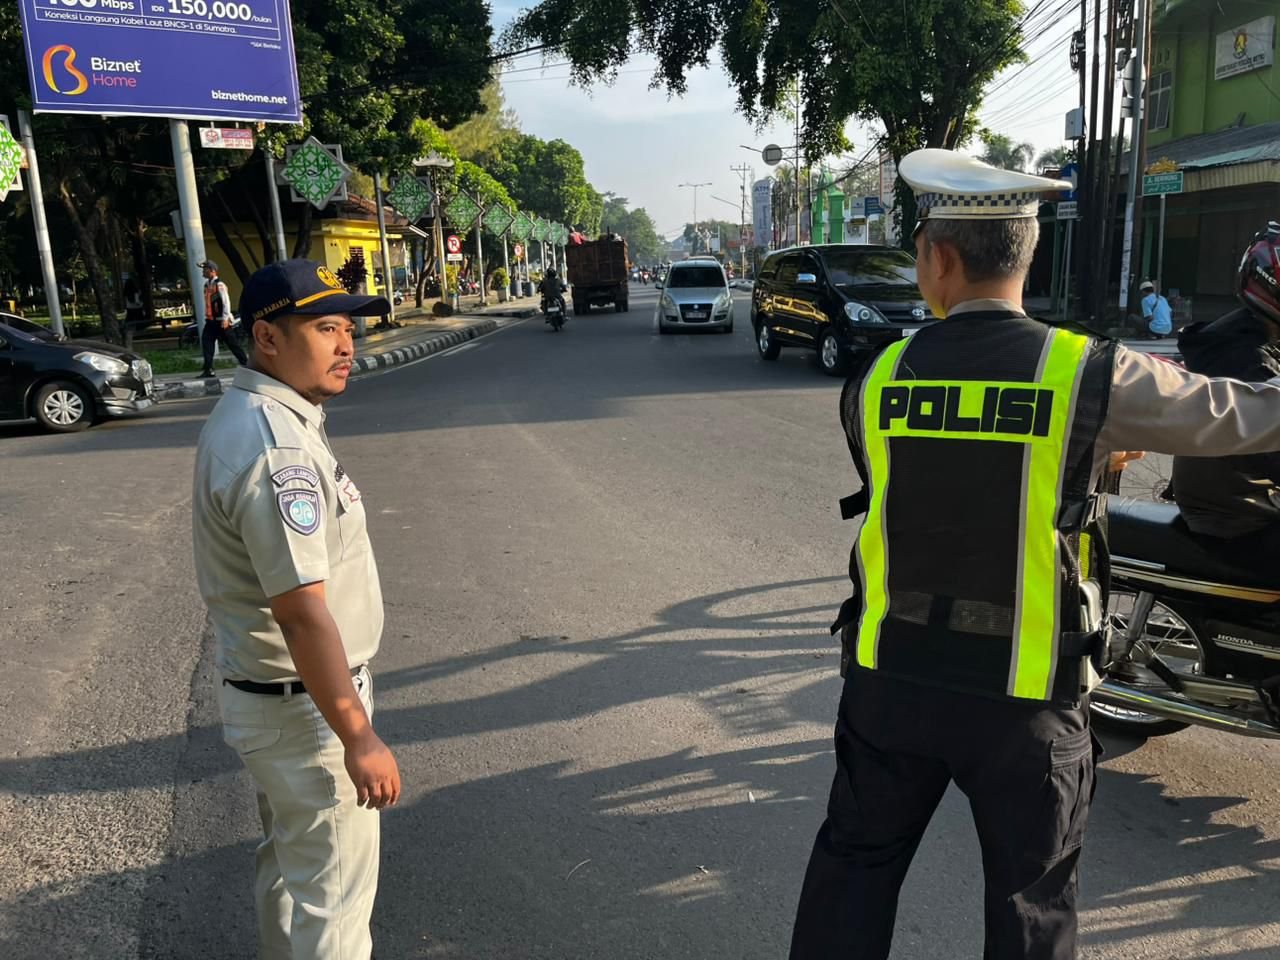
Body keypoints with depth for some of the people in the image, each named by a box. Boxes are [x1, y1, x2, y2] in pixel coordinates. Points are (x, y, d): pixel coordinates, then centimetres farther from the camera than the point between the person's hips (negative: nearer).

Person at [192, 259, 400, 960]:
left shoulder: (247, 416, 6)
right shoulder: (274, 446, -27)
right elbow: (302, 611, -29)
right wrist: (358, 737, -24)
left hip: (263, 687, 10)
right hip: (303, 706, -10)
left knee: (288, 856, 27)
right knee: (332, 893, 7)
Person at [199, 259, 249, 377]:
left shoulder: (219, 285, -14)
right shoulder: (207, 284, 12)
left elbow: (226, 302, -18)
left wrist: (225, 318, -23)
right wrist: (207, 316, 21)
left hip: (221, 321, -8)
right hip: (211, 320, 8)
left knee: (231, 343, -5)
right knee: (206, 342, 5)